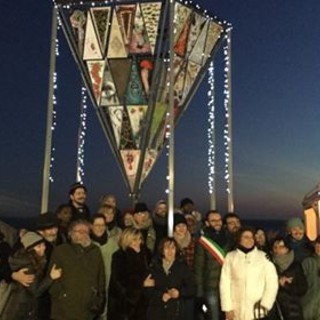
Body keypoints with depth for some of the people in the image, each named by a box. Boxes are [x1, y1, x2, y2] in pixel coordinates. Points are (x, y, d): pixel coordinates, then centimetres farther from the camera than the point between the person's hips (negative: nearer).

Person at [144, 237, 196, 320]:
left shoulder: (182, 267, 4)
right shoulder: (155, 267, 7)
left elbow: (192, 289, 4)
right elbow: (148, 288, 3)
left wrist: (180, 293, -12)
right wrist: (161, 295, -11)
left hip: (176, 312, -1)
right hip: (157, 312, 1)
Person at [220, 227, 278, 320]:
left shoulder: (264, 257, 2)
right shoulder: (230, 257, 4)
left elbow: (272, 283, 1)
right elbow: (225, 283, 3)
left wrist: (265, 304, -7)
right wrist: (228, 308, -2)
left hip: (258, 311, -1)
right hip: (236, 311, 1)